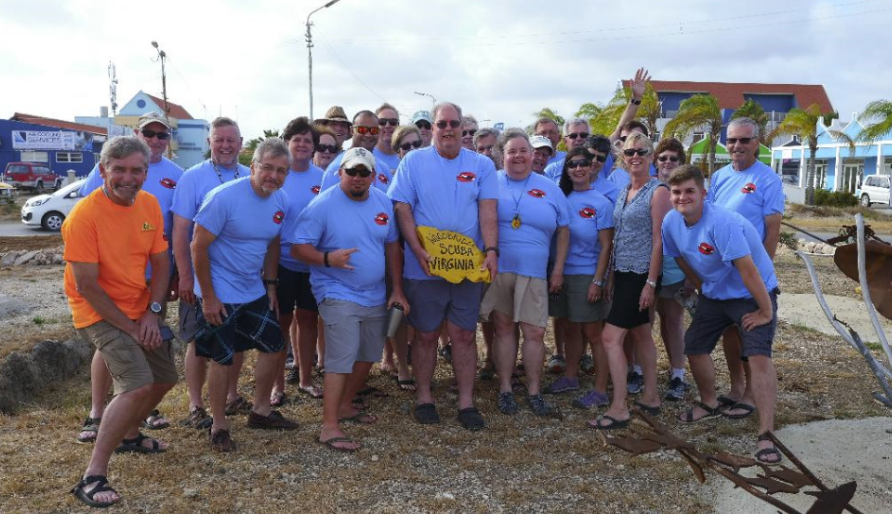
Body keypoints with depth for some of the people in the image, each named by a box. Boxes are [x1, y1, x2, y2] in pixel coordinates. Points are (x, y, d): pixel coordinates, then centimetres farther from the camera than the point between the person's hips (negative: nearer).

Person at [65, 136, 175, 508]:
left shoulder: (150, 205, -2)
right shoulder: (84, 215, -22)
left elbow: (160, 262, 2)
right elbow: (87, 286, -21)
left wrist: (152, 313, -8)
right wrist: (129, 327, -18)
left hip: (140, 309, 7)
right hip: (100, 312, -7)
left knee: (165, 378, 16)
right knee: (138, 385, -22)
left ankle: (129, 435, 43)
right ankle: (93, 477, -12)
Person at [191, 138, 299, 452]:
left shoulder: (281, 201, -1)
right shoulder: (224, 197, -20)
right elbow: (199, 247, -18)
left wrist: (270, 285, 11)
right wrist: (208, 297, -17)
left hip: (255, 292, 7)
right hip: (219, 295, -7)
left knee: (275, 347, 11)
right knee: (222, 358, 1)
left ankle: (261, 411, 31)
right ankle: (219, 426, 20)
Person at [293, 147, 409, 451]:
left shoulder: (383, 203, 5)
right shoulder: (323, 206, -13)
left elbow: (392, 246, 11)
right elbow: (299, 248, -15)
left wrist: (397, 290, 8)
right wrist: (327, 258, -34)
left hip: (375, 296, 7)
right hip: (339, 295, -7)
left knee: (368, 355, 16)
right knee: (342, 357, -15)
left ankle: (345, 405, 35)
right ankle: (329, 427, -8)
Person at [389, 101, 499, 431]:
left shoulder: (482, 165, 5)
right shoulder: (414, 161, 1)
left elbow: (488, 210, -2)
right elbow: (402, 208, -4)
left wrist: (491, 250, -15)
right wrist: (417, 250, -16)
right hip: (424, 267, -1)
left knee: (464, 335, 7)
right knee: (425, 335, 9)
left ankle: (466, 402, 17)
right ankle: (424, 398, 24)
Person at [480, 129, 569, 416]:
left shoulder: (549, 189, 8)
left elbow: (563, 230, 11)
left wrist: (558, 269, 7)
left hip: (534, 273, 1)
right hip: (496, 269, -1)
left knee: (535, 332, 1)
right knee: (503, 328, 7)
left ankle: (534, 392, 15)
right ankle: (505, 389, 18)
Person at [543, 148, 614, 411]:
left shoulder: (601, 203, -7)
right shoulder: (563, 198, 6)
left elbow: (606, 247, -8)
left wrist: (598, 281, -13)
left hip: (587, 277, -5)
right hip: (562, 274, 5)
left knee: (593, 333, 1)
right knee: (569, 328, 15)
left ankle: (600, 390, 9)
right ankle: (571, 377, 31)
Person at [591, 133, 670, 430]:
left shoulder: (657, 192, -10)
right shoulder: (624, 192, 12)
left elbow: (658, 240, -14)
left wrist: (651, 282, -17)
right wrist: (611, 276, 13)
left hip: (641, 274, -8)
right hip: (623, 273, 8)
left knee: (610, 337, -11)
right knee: (641, 335, 15)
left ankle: (619, 409, -4)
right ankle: (651, 397, 26)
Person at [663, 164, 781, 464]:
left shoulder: (721, 223, -32)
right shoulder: (671, 222, -8)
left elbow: (748, 269, -30)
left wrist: (765, 311, -25)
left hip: (753, 295, -7)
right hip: (714, 295, 7)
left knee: (759, 356, -20)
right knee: (694, 347, 12)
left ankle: (766, 436, -16)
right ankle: (709, 405, 38)